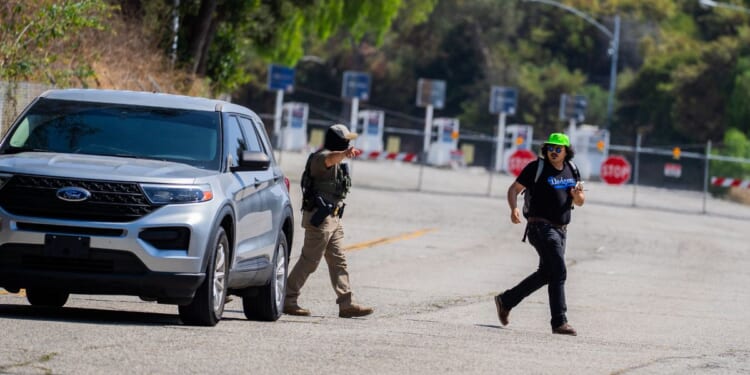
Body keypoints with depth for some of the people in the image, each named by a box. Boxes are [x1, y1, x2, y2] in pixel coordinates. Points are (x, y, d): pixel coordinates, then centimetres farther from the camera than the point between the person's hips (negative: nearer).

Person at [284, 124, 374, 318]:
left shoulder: (337, 160, 17)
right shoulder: (322, 157, -17)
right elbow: (330, 159, -42)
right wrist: (345, 154, -62)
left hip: (332, 218, 10)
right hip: (319, 217, -10)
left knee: (338, 261, 7)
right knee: (309, 261, -7)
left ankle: (346, 304, 7)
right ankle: (288, 300, -1)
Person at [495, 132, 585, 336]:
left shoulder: (571, 170, 11)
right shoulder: (537, 168, -6)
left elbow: (579, 202, 17)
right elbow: (514, 189, -5)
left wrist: (578, 194, -8)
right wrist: (514, 209, -24)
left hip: (560, 230, 8)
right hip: (541, 226, -8)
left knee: (545, 274, 16)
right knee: (558, 272, -16)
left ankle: (506, 300, 30)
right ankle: (559, 322, -18)